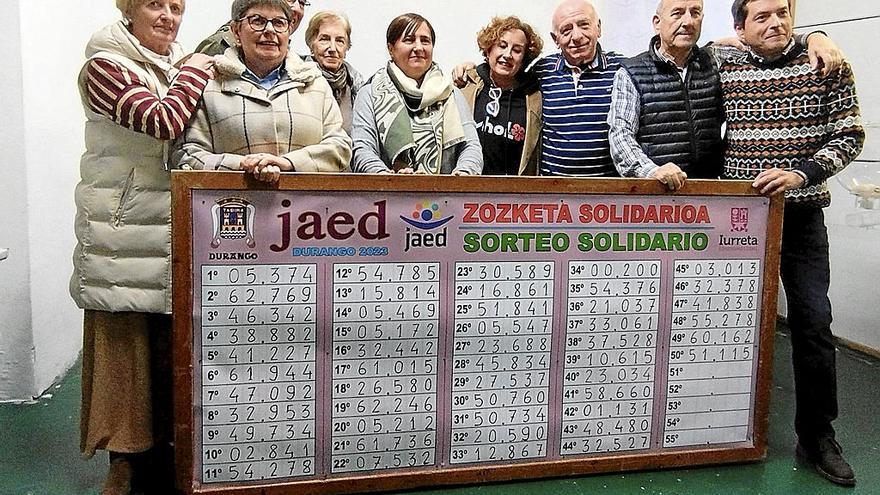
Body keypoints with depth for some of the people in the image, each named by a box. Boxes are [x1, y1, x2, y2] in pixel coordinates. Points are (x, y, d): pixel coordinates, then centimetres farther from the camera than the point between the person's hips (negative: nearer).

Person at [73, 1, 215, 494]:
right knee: (122, 341, 1)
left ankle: (164, 446, 22)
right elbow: (162, 121, -19)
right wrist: (194, 72, -6)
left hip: (173, 228, 5)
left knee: (172, 343, 8)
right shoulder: (105, 66, -4)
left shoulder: (180, 67, 15)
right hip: (122, 227, -5)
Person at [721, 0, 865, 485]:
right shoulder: (725, 71, 2)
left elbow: (850, 135, -3)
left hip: (801, 214, -1)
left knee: (813, 321, -2)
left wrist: (801, 172, -18)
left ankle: (817, 437, 11)